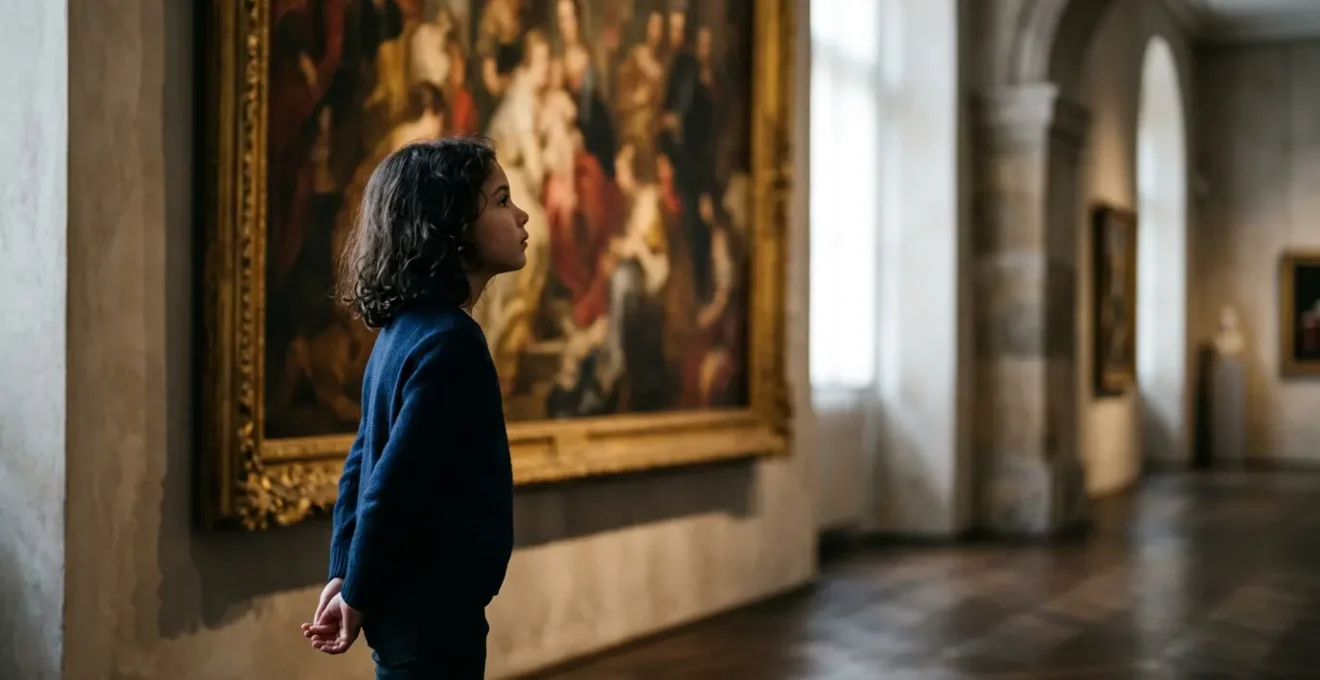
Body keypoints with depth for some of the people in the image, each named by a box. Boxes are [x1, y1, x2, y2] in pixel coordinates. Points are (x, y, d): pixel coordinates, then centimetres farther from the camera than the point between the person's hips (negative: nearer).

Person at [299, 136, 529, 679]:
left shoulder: (408, 329, 7)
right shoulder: (448, 341, -21)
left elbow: (365, 461, 11)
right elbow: (395, 485, -23)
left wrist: (344, 578, 11)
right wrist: (356, 595, -11)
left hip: (413, 604, 9)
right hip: (433, 614, -9)